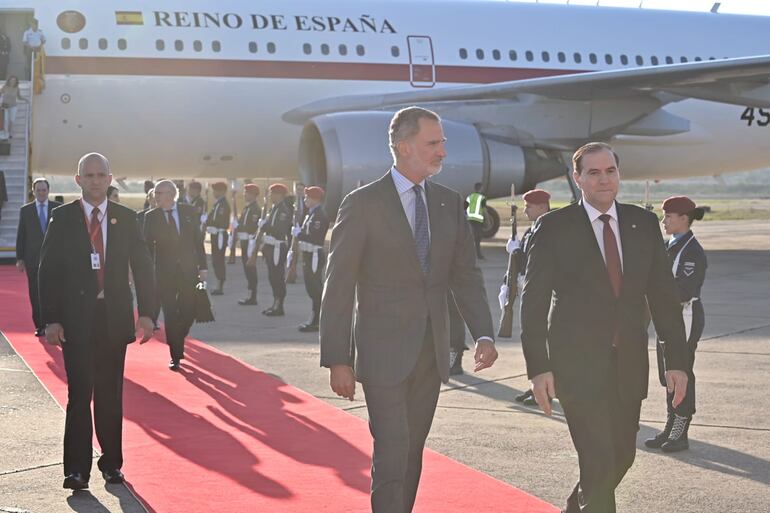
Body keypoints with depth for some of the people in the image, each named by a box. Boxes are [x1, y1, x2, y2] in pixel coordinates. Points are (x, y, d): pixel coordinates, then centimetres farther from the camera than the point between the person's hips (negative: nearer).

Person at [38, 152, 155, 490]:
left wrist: (146, 313, -1)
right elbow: (48, 270, -1)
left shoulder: (125, 218, 6)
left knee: (111, 395, 10)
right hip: (76, 319, -2)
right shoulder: (63, 218, 1)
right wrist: (51, 319, -8)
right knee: (80, 393, -6)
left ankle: (111, 462, 22)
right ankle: (77, 469, -2)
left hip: (114, 318, 2)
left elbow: (142, 266, 7)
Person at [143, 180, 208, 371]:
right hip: (165, 273, -1)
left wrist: (202, 266, 1)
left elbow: (198, 239, 5)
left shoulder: (188, 211, 2)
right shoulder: (151, 217, -1)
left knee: (188, 312, 4)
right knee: (170, 316, 0)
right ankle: (175, 355, 9)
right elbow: (148, 246, 0)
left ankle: (178, 342, 31)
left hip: (188, 270, 1)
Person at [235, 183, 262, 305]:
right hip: (244, 241, 10)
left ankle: (252, 297, -3)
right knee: (247, 267, 12)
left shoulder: (255, 209, -15)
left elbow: (257, 227, -21)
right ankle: (251, 295, 19)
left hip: (250, 240, -10)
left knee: (250, 267, -6)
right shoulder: (246, 207, 16)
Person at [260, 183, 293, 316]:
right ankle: (276, 304, 21)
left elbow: (279, 229, -22)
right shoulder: (275, 208, 15)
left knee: (278, 276, -5)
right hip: (270, 246, 9)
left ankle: (279, 307, 0)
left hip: (278, 247, -9)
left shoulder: (285, 209, -14)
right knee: (272, 276, 13)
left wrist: (264, 224, -12)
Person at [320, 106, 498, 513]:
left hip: (431, 353, 5)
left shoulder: (450, 204, 8)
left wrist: (483, 335, -7)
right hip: (383, 353, -5)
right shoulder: (362, 204, -8)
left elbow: (466, 276, 8)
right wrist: (337, 360, -11)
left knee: (412, 451, 12)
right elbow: (338, 287, -7)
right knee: (392, 451, -8)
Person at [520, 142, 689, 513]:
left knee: (622, 456, 15)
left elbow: (663, 295, 7)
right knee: (599, 464, -9)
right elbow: (533, 301, -5)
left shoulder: (644, 224, 7)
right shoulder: (553, 227, -5)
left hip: (629, 365, 5)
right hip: (577, 366, -5)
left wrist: (677, 360, 1)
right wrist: (537, 367, -11)